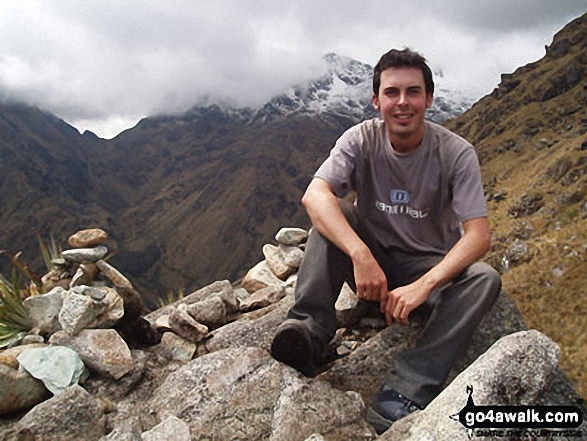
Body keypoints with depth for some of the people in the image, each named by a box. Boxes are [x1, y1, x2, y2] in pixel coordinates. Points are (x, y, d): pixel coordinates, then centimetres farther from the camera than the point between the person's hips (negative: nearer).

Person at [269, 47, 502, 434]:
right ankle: (310, 331, -31)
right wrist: (360, 255, -43)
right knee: (332, 215, -24)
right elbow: (314, 194, -28)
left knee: (485, 279, -28)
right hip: (371, 261, 0)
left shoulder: (456, 153, -14)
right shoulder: (362, 139, -12)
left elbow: (479, 234, -22)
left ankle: (405, 392, -34)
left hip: (429, 268, 0)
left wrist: (423, 285, -37)